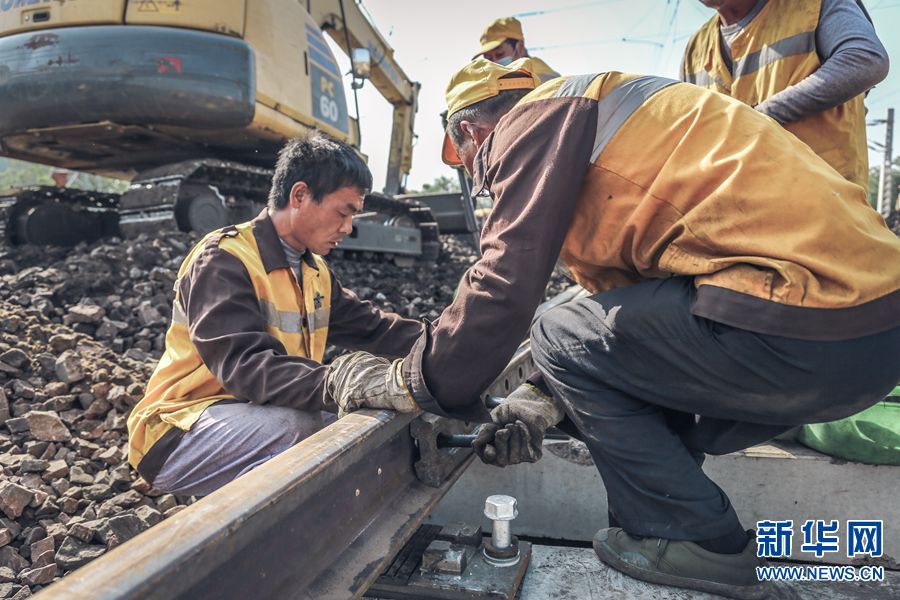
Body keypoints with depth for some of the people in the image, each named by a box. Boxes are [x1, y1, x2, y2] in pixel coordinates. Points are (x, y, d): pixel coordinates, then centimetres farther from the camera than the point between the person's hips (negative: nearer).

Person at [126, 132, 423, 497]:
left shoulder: (314, 272, 10)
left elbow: (371, 327, 10)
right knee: (295, 424, -34)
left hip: (260, 416, 8)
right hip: (178, 436, -8)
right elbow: (246, 366, -32)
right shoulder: (224, 260, -19)